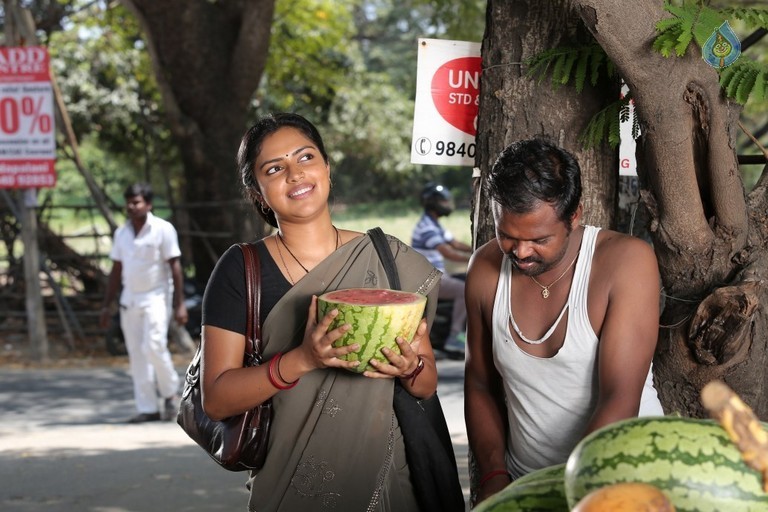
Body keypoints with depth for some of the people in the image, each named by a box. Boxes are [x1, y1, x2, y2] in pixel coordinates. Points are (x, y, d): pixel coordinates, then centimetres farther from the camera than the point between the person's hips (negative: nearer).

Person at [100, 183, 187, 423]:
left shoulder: (163, 230, -7)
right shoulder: (121, 233, 8)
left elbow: (175, 267, -8)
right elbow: (116, 271, 14)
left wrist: (179, 304, -13)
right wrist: (106, 305, 11)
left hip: (156, 297, -5)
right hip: (129, 299, 5)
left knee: (154, 346, -18)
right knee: (136, 354, 3)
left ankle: (170, 392, 5)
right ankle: (148, 408, 7)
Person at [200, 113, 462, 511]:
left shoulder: (392, 262, -2)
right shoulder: (240, 270, -7)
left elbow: (427, 387, 4)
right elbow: (216, 400, -12)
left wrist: (410, 368, -18)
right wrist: (302, 360, -25)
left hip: (387, 479, 2)